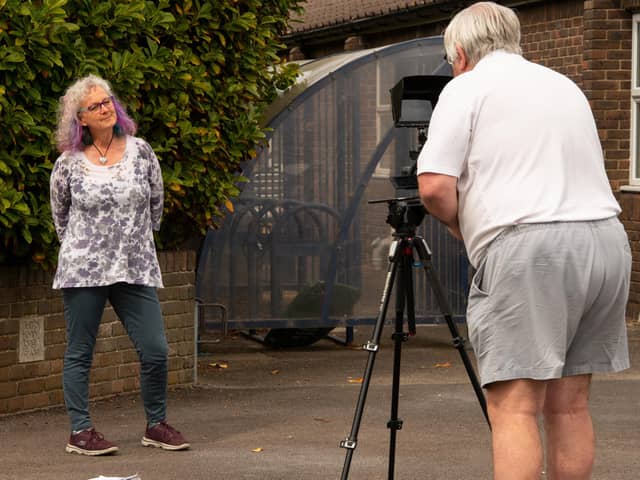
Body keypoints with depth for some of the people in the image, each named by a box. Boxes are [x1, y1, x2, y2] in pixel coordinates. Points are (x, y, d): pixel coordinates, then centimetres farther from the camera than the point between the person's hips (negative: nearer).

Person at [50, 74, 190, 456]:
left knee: (156, 351, -3)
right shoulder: (68, 164, -1)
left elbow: (156, 202, 16)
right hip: (84, 269, -2)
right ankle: (80, 432, 11)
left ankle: (157, 425, 14)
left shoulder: (140, 151, 3)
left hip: (136, 269, 2)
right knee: (80, 353, 3)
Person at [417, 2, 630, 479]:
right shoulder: (566, 85, 24)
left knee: (513, 406, -9)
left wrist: (459, 225, 11)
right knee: (569, 403, 11)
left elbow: (435, 185, -8)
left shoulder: (467, 88, 3)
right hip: (607, 242, 7)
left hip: (528, 247, -7)